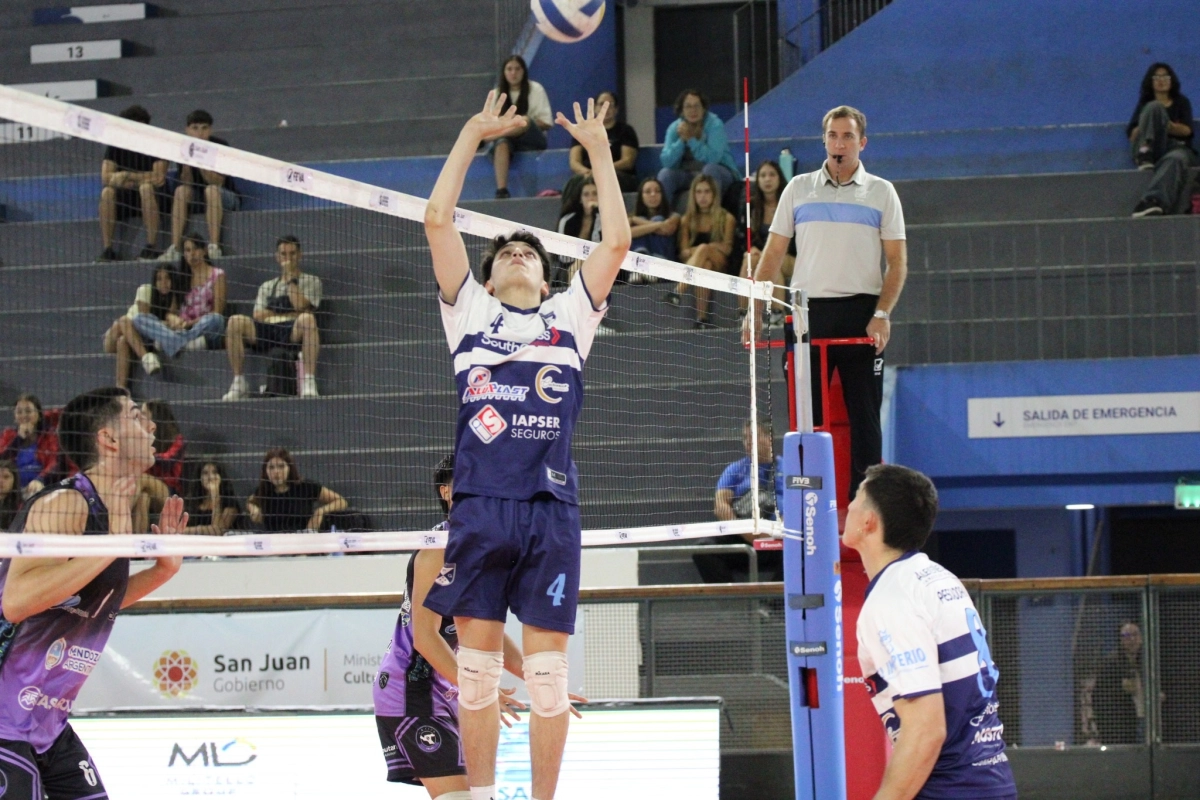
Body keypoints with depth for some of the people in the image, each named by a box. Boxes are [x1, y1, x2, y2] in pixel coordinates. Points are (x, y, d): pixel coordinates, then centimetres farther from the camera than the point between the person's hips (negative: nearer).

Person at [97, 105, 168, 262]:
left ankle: (152, 247, -33)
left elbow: (159, 178, -22)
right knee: (107, 192, -27)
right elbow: (106, 178, -13)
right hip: (126, 198, 3)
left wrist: (127, 176, -21)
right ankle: (107, 248, -27)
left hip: (152, 197, -3)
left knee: (146, 188, -35)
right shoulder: (116, 144, -2)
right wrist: (141, 179, -23)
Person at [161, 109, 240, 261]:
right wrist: (186, 163, -24)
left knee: (212, 190, -34)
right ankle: (175, 248, -32)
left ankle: (214, 247, -40)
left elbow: (218, 182, -19)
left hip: (226, 198, -3)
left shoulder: (219, 145, -12)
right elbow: (187, 183, -6)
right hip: (197, 200, 3)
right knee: (181, 190, -26)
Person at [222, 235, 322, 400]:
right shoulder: (267, 286, 29)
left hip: (293, 331, -3)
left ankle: (309, 383, -43)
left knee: (307, 319, -38)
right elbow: (258, 315, 11)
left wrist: (290, 278, 6)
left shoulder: (310, 281, 20)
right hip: (267, 332, 3)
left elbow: (300, 306, -2)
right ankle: (239, 383, -23)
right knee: (235, 321, -25)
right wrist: (289, 314, 2)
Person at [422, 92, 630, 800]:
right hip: (480, 503, 0)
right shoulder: (470, 312, 16)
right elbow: (438, 220, 11)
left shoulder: (569, 316, 17)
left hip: (551, 508, 0)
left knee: (547, 670, 0)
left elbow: (617, 241, 11)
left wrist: (599, 147, 16)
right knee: (477, 664, 3)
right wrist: (473, 133, 15)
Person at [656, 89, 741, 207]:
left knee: (710, 169, -36)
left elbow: (712, 159, -27)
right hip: (688, 174, 3)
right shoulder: (675, 128, -2)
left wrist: (690, 139, -29)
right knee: (665, 173, -22)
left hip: (719, 173, -3)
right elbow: (667, 162, -12)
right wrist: (681, 140, -24)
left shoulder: (715, 125, -13)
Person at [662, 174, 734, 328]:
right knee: (704, 266, -38)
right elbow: (683, 252, 9)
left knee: (703, 248, -37)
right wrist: (693, 252, -16)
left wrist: (701, 250, -14)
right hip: (692, 263, 2)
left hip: (719, 264, -1)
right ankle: (701, 317, -56)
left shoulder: (726, 218, 13)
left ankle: (677, 292, -57)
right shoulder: (687, 220, 18)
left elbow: (727, 248, 2)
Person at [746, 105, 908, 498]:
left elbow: (898, 261, 4)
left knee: (864, 417, -1)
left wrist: (882, 314, -10)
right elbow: (773, 254, 11)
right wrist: (755, 311, 0)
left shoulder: (881, 192, 7)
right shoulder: (798, 189, 11)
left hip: (861, 314, -1)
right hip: (808, 313, 1)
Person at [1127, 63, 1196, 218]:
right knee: (1155, 107, -22)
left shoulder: (1181, 102, 21)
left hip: (1178, 148, -1)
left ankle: (1152, 200, -72)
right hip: (1153, 148, 1)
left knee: (1175, 159, -43)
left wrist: (1164, 125, -12)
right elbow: (1132, 134, 8)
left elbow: (1187, 130, 4)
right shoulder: (1145, 105, 22)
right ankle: (1145, 157, -39)